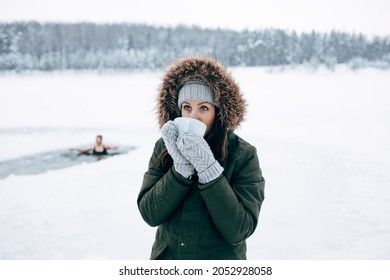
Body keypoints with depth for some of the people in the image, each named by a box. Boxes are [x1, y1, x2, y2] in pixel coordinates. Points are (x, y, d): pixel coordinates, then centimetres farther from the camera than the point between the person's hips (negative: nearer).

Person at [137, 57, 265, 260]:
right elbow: (150, 214, -15)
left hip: (221, 260, -2)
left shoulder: (243, 155, -16)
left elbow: (239, 230, -22)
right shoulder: (165, 148, -10)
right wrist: (182, 167, -27)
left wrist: (208, 168, -29)